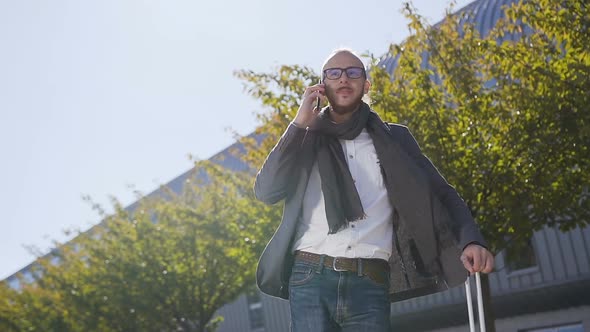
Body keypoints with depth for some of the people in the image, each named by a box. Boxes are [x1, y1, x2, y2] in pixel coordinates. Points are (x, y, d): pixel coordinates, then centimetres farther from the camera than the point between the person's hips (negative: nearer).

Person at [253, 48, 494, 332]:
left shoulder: (394, 139, 14)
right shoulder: (305, 138, 14)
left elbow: (440, 194, 9)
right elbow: (266, 191, 1)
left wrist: (470, 240, -10)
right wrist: (299, 124, -2)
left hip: (370, 286, 0)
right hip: (311, 279, 0)